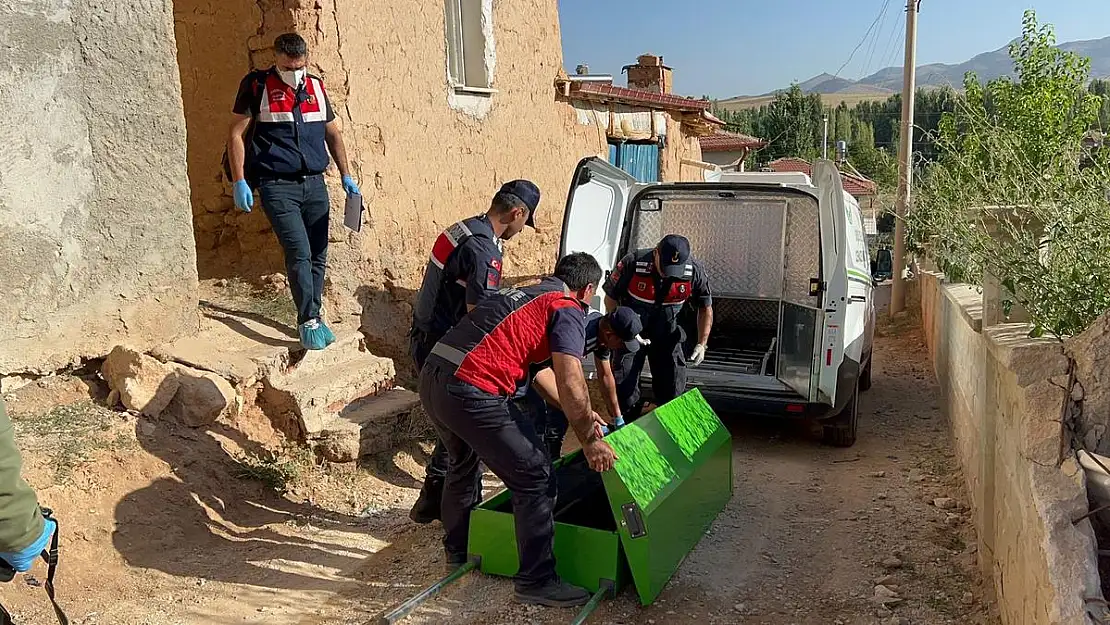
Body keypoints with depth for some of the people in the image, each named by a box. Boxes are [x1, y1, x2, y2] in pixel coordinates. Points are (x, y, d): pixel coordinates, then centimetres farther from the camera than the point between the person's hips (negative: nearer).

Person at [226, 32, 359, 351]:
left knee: (318, 256, 6)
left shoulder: (316, 86, 12)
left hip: (314, 184, 5)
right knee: (299, 253, -13)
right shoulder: (256, 86, -1)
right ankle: (308, 320, -4)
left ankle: (314, 318, 18)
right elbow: (237, 135, 0)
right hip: (277, 185, -4)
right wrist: (239, 182, -7)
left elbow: (333, 133, 21)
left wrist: (346, 175, 15)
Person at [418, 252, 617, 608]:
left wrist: (581, 413, 34)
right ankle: (536, 581, 9)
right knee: (534, 475, 3)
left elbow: (540, 370, 33)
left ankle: (458, 552, 48)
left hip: (431, 378, 9)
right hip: (470, 392, -9)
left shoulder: (525, 293, 27)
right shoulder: (568, 310, 1)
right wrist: (589, 440, 0)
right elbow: (570, 383, -11)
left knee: (463, 463, 31)